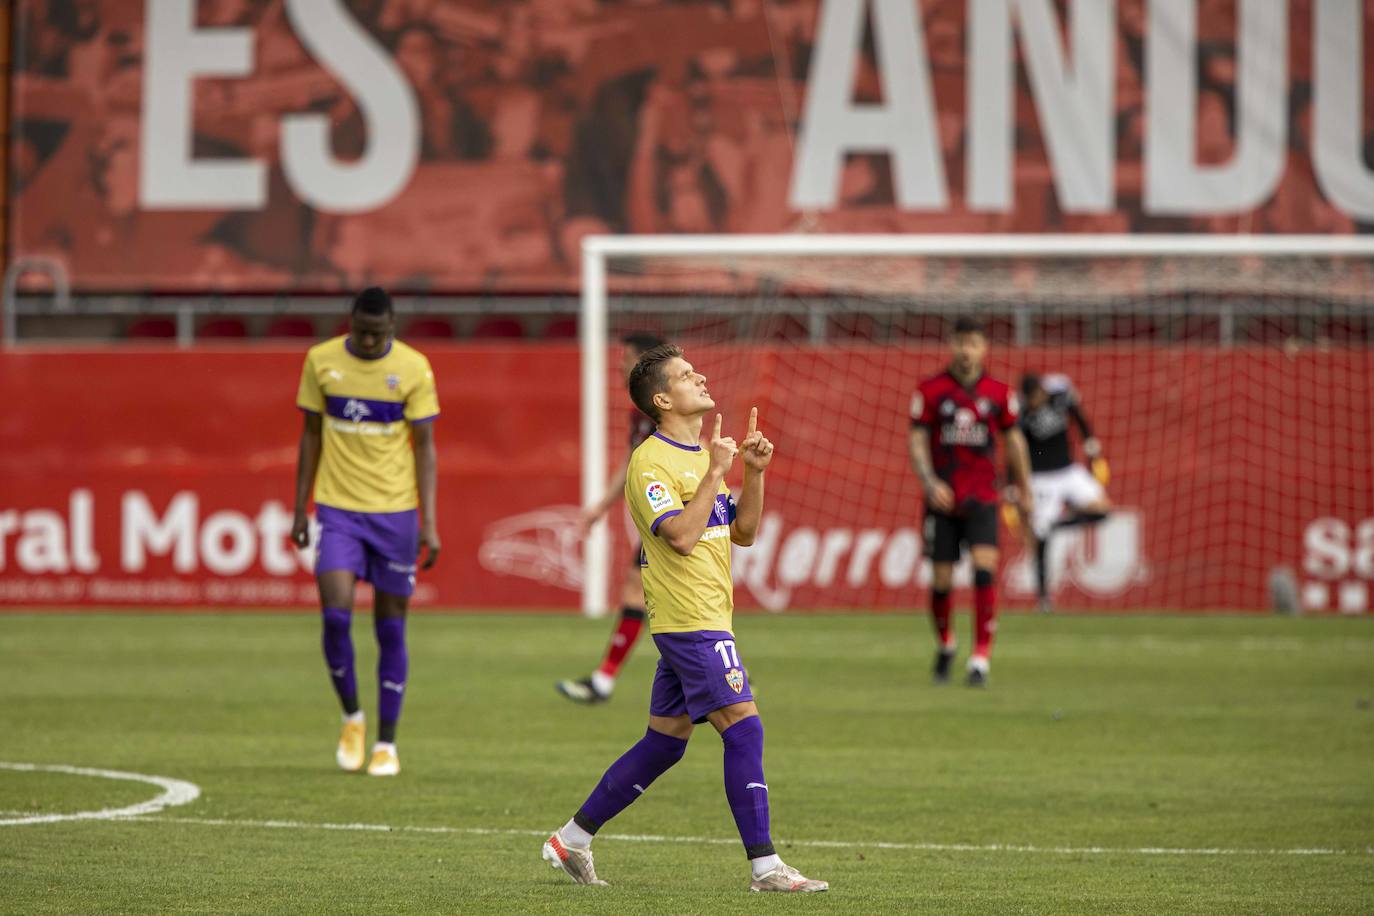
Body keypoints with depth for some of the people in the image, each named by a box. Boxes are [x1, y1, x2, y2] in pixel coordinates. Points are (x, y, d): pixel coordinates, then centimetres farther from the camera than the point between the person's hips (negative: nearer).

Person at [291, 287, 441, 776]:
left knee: (391, 628, 3)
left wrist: (429, 523, -8)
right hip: (337, 508, 1)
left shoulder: (414, 369, -5)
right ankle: (352, 718, 10)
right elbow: (311, 436, 9)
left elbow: (424, 447, -2)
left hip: (395, 512, -1)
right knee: (335, 615, -13)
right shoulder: (321, 361, 0)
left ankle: (386, 743, 13)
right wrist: (300, 509, 7)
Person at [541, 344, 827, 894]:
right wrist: (716, 473, -20)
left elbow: (743, 532, 17)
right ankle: (765, 866, -11)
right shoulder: (651, 463, -12)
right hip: (690, 620, -10)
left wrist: (754, 473, 5)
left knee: (664, 742, 13)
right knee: (743, 728, -12)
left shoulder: (700, 456, 18)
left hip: (704, 618, 10)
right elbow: (682, 536, -24)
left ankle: (573, 839, 21)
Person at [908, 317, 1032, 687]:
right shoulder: (930, 390, 0)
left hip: (982, 498, 0)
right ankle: (945, 644, 31)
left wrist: (1024, 490, 19)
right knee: (941, 580, 2)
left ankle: (980, 658, -16)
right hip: (942, 500, 0)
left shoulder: (999, 392, 4)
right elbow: (917, 440, -2)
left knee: (985, 567, -18)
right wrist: (929, 482, -18)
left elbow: (1013, 439, 15)